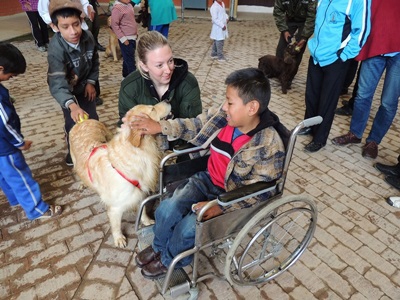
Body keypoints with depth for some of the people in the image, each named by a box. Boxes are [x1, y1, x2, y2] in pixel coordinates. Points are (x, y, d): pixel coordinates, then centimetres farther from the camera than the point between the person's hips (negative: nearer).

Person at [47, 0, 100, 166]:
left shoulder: (88, 36, -22)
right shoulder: (56, 49, -36)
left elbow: (94, 61, -1)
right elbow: (58, 83, -46)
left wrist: (91, 82, -8)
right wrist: (72, 105, -63)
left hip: (85, 84, 4)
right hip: (66, 88, -4)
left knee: (93, 118, 11)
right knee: (74, 123, -7)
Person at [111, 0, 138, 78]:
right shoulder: (117, 8, -15)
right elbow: (114, 25, -18)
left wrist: (135, 34, 18)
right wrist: (123, 38, -19)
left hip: (132, 38, 8)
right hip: (126, 39, -8)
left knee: (127, 59, 18)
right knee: (130, 61, -6)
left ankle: (126, 76, 30)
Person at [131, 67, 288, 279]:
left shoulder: (269, 147, -26)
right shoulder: (224, 116, -11)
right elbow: (195, 126, 3)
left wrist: (220, 206, -27)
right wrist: (160, 127, -2)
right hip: (208, 180, 5)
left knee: (188, 227, -18)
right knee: (166, 210, -10)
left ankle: (170, 261, 19)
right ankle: (159, 247, 25)